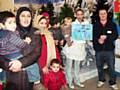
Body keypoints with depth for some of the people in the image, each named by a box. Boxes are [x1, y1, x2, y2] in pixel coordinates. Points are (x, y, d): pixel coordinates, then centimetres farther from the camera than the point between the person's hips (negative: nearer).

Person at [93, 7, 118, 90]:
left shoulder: (112, 24, 2)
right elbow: (93, 36, -1)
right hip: (99, 50, 1)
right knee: (99, 67, 13)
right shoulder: (95, 25, 4)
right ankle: (101, 80, 34)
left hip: (110, 49, -1)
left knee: (112, 67, 5)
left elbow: (115, 35, -5)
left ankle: (113, 83, 22)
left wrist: (106, 37, -19)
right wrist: (98, 40, -20)